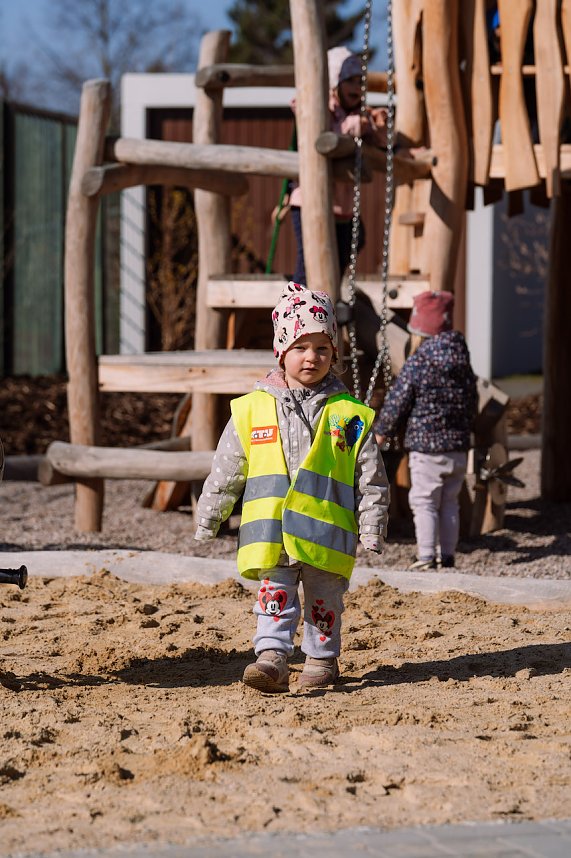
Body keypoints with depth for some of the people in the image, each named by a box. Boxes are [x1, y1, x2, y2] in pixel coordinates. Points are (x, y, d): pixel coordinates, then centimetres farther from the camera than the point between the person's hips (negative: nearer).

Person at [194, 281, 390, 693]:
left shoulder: (351, 415, 3)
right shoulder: (253, 409, 5)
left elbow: (371, 479, 5)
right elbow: (226, 472, 11)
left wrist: (372, 530, 0)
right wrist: (208, 519, 14)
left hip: (326, 533, 0)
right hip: (271, 533, 0)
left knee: (324, 598, 8)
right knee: (275, 593, -8)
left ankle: (322, 658, 23)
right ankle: (272, 658, -14)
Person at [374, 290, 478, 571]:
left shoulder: (416, 364, -12)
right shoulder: (463, 363, 7)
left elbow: (396, 404, -8)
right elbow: (472, 403, 16)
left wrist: (381, 432, 7)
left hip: (425, 446, -6)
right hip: (458, 447, 6)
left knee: (424, 502, -1)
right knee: (449, 502, 13)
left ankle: (426, 557, -7)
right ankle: (447, 556, 15)